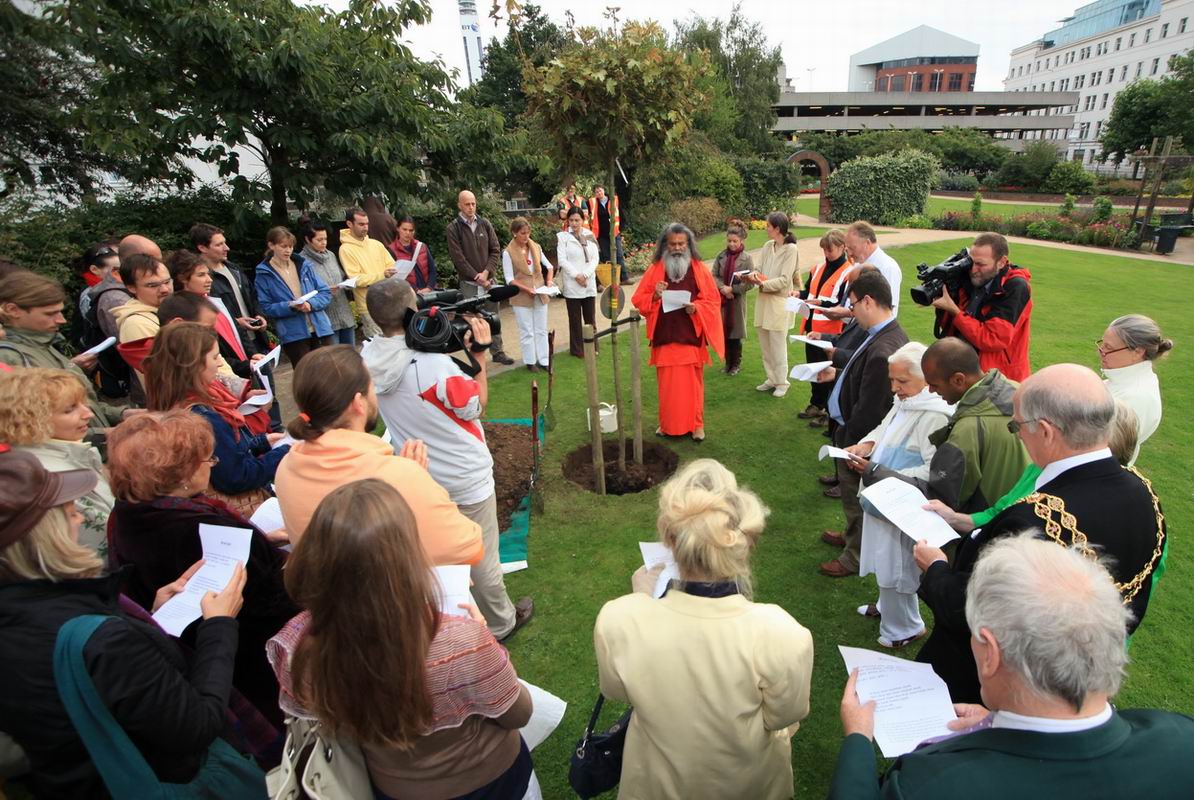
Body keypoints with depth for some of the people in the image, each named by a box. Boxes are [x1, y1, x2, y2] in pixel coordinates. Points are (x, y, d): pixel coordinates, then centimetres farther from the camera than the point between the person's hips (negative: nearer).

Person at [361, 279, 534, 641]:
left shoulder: (369, 358, -11)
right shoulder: (433, 362, -32)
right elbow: (476, 406, -16)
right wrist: (480, 353, -11)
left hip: (419, 477, 6)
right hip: (464, 477, -6)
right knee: (482, 556, 15)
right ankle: (500, 622, 37)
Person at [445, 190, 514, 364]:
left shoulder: (485, 224, 6)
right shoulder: (453, 229, -4)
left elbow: (495, 250, 4)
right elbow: (458, 258, -9)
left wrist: (486, 272, -9)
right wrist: (477, 277, -12)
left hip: (489, 279, 4)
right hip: (469, 283, -3)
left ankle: (497, 352, 20)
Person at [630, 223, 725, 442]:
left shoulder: (699, 269, 1)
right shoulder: (655, 269, 4)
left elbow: (713, 301, 0)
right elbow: (638, 300, 3)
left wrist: (696, 307, -19)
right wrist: (654, 296, -17)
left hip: (691, 338, -1)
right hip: (664, 337, 1)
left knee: (692, 382, 6)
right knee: (667, 383, 7)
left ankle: (696, 424, 19)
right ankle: (667, 423, 22)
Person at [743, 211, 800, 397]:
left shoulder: (791, 249, -11)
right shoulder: (767, 246, 7)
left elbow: (784, 280, -15)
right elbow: (760, 269, 7)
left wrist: (762, 284, -23)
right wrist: (753, 275, -14)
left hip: (779, 302, -6)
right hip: (763, 300, 6)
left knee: (778, 346, 1)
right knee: (765, 345, 13)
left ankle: (781, 382, 16)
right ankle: (772, 379, 27)